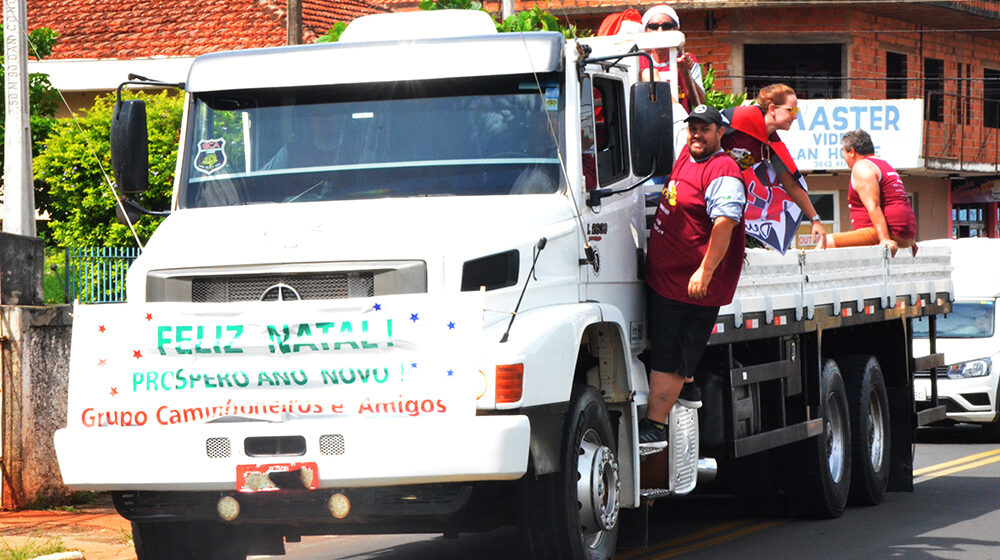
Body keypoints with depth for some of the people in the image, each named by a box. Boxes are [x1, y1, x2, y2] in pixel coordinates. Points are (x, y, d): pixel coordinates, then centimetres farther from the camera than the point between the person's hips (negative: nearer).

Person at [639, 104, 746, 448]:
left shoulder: (722, 171, -17)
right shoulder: (686, 156, 12)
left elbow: (725, 223, -27)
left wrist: (705, 271, -31)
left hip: (691, 282, -10)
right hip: (664, 275, 10)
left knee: (668, 358, -10)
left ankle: (653, 427, -10)